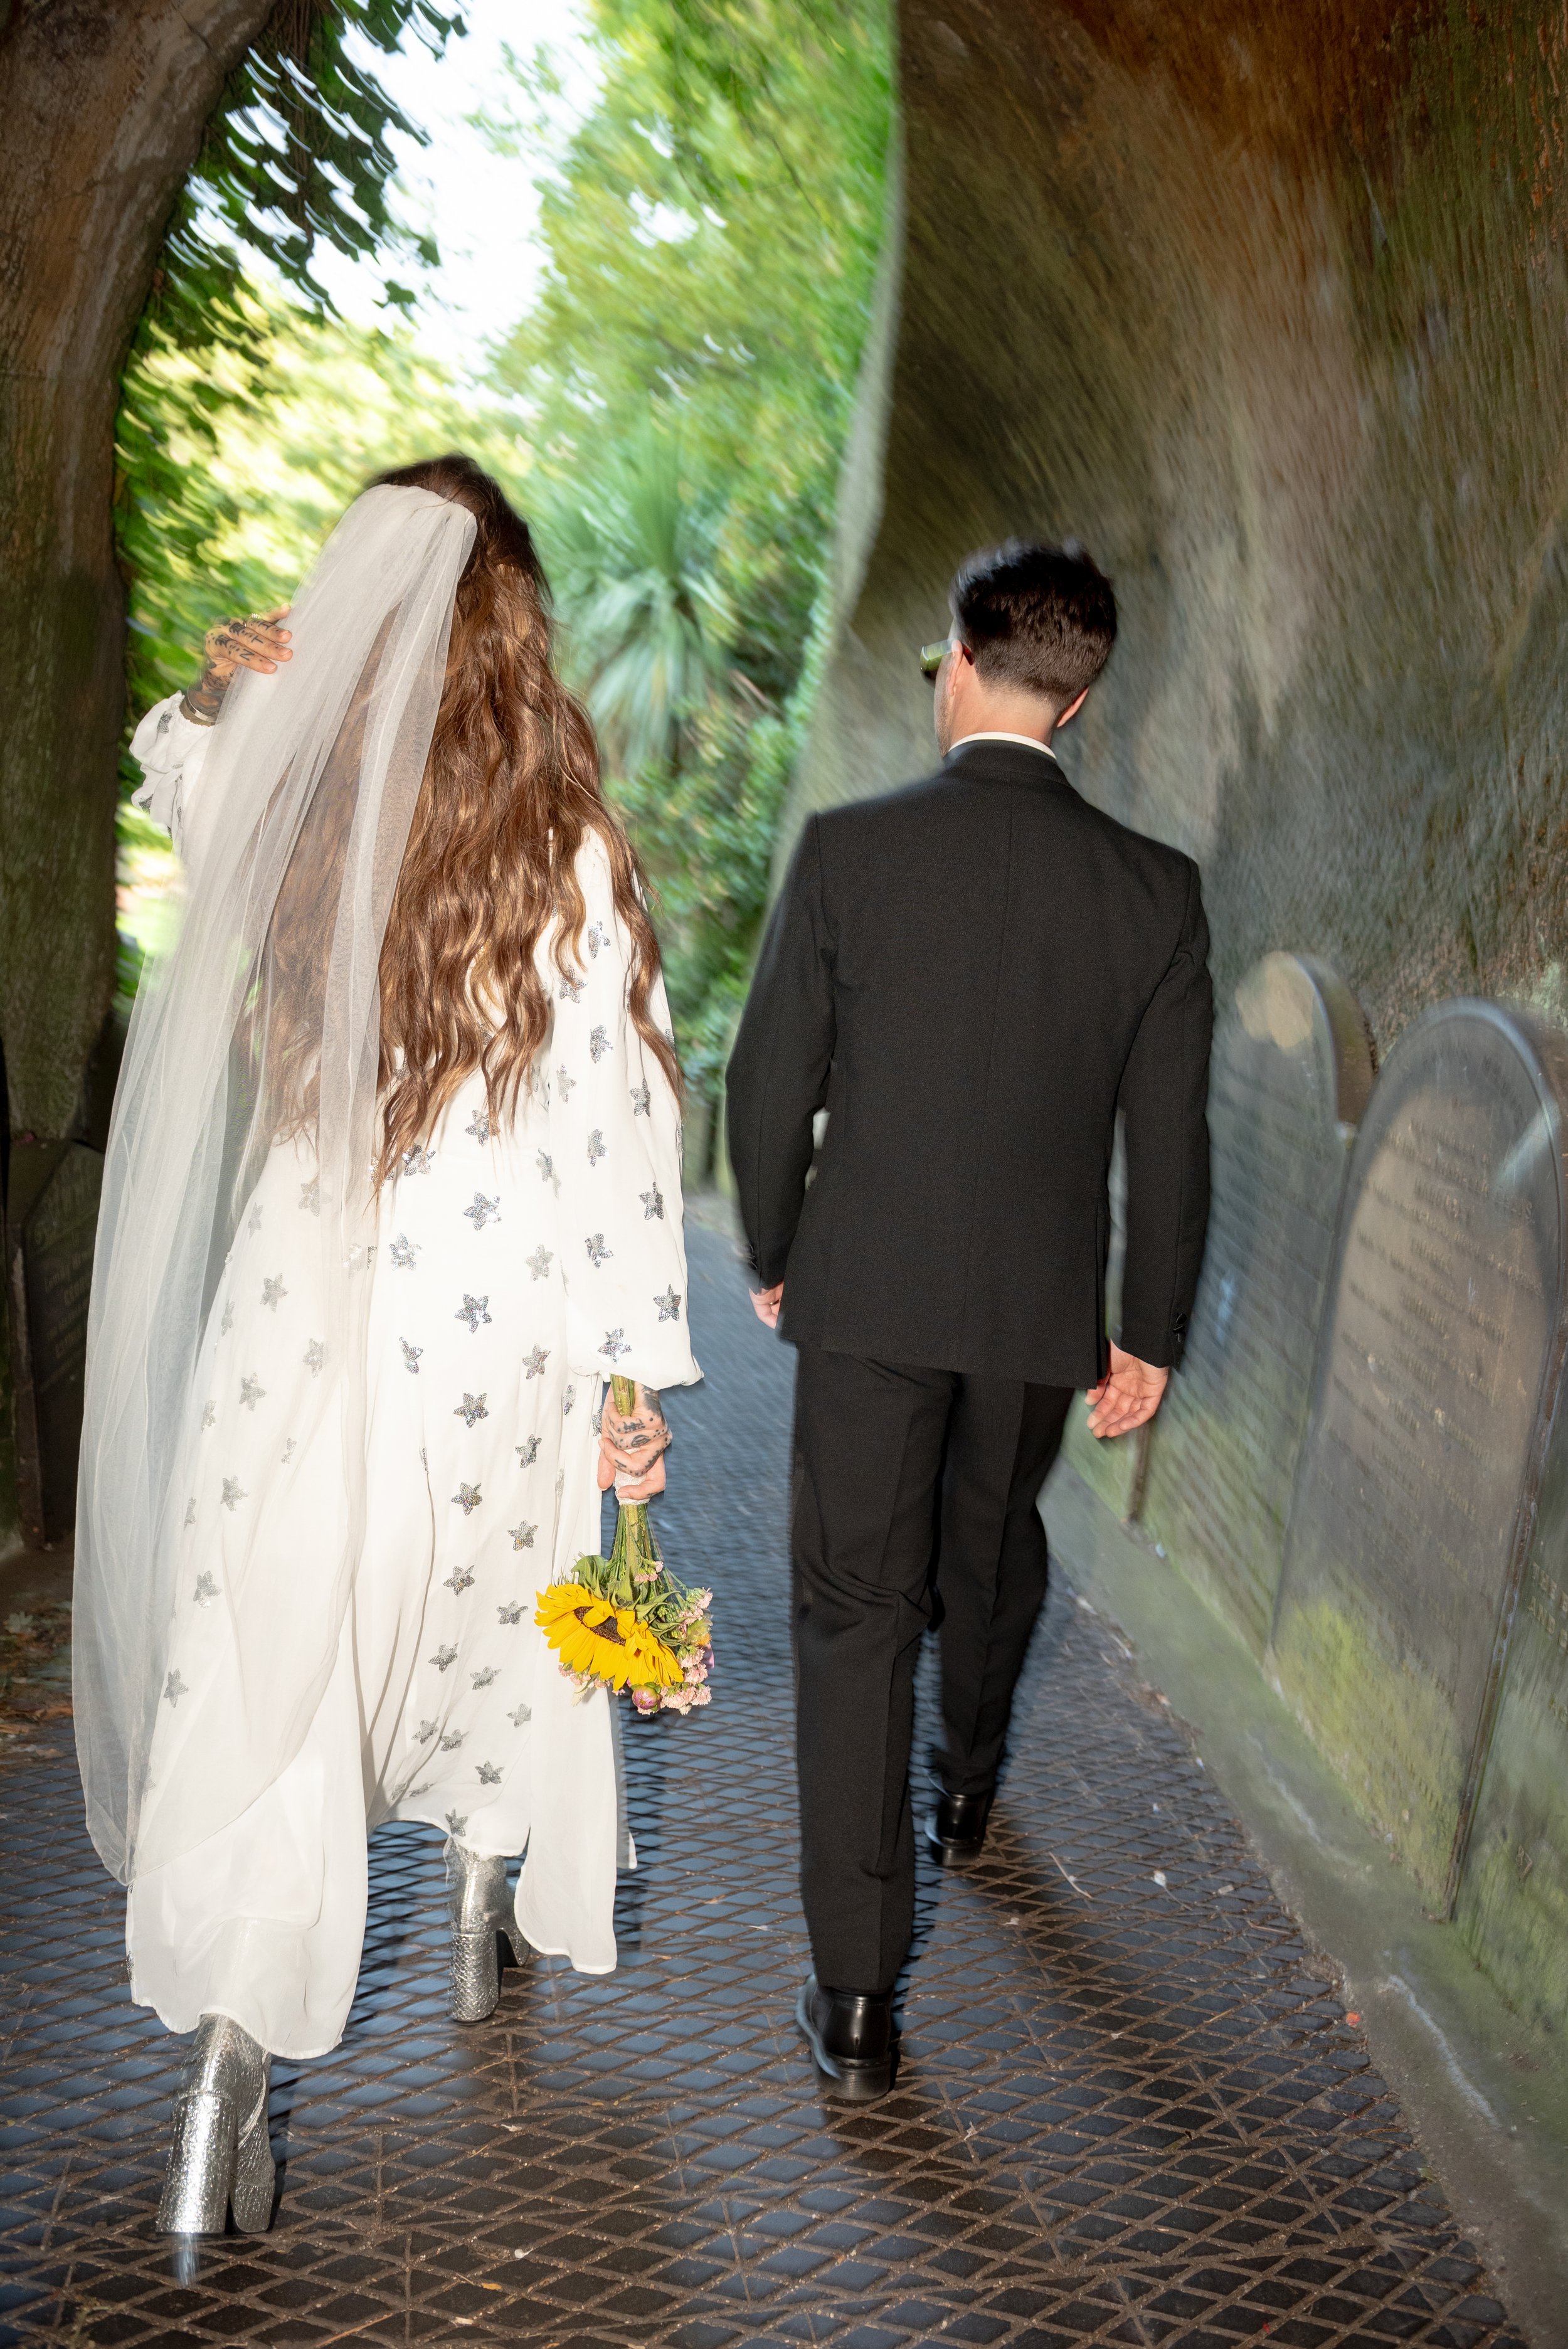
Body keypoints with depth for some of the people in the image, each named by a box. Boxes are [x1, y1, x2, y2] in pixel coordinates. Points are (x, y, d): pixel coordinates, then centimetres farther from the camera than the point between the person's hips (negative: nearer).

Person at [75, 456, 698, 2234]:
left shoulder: (293, 823, -5)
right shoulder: (572, 856, -13)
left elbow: (176, 782, 22)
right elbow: (613, 1121, -11)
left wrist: (215, 698, 4)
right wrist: (632, 1370, -4)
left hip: (302, 1297, 1)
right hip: (501, 1309, -1)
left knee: (262, 1659, 8)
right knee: (491, 1619, 22)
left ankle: (219, 2103, 9)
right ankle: (483, 1927, 44)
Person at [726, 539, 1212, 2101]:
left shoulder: (848, 850, -12)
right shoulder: (1153, 889, -7)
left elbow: (768, 1086, -7)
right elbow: (1169, 1141, -3)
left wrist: (771, 1257, 9)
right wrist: (1150, 1334, 9)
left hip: (866, 1291, -2)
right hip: (1043, 1306, 3)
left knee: (855, 1606, 5)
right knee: (990, 1559, 26)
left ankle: (856, 1998, 7)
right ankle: (967, 1794, 53)